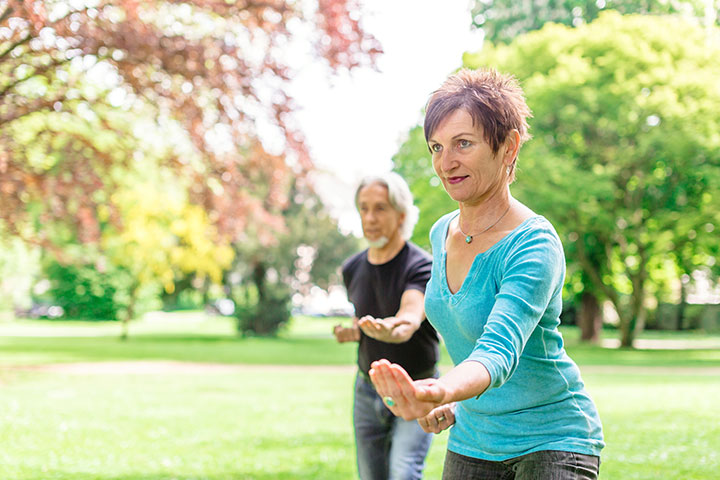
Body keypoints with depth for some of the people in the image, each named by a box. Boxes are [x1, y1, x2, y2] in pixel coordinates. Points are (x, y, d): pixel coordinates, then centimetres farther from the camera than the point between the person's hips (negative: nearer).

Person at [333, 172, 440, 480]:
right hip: (367, 390, 5)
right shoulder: (352, 269, 1)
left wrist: (393, 328, -62)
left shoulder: (422, 266, -17)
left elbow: (411, 314, -38)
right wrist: (352, 332, -5)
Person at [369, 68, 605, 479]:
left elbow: (499, 350, -35)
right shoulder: (442, 233, 1)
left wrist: (440, 392, -54)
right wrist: (455, 403, 2)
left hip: (553, 442, -6)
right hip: (471, 441, 7)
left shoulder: (535, 245, -21)